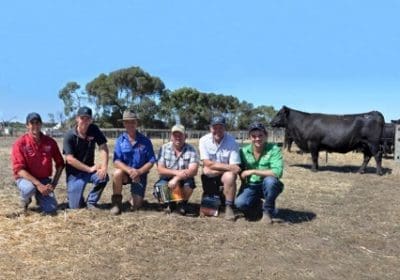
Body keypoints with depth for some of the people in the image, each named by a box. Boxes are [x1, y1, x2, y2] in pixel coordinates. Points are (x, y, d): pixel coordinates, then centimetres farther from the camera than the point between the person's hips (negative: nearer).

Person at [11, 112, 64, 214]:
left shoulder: (50, 142, -4)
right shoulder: (20, 143, -13)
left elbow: (60, 164, 3)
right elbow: (19, 169, -19)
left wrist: (54, 183, -8)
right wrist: (38, 184, -27)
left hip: (44, 179, 3)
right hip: (25, 178, -3)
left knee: (51, 209, -14)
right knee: (30, 188, -39)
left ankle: (39, 197, 22)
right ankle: (25, 201, -1)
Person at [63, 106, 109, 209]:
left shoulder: (94, 130, -6)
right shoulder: (70, 135, -15)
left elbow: (103, 148, -13)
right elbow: (70, 159, -18)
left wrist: (104, 167, -28)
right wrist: (90, 169, -22)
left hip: (90, 169, 3)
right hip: (74, 173, -2)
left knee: (103, 176, -30)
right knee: (75, 206, -8)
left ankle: (91, 202, -3)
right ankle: (75, 198, 32)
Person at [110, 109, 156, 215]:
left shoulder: (145, 141, -7)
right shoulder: (120, 140, -6)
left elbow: (151, 161, -8)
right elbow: (116, 161, -14)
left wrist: (139, 172, -24)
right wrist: (129, 170, -31)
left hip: (140, 175, 0)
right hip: (125, 173, 0)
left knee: (136, 205, -9)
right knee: (117, 173, -35)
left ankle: (135, 199, 30)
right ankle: (116, 202, -14)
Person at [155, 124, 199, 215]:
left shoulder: (191, 150, -10)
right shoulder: (164, 148, -5)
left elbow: (193, 171, -21)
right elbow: (160, 170, -12)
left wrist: (176, 179, -35)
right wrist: (176, 172, -30)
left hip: (184, 180, -1)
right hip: (167, 179, 1)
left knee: (189, 184, -33)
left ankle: (183, 203, 2)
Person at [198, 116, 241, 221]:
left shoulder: (232, 142, -15)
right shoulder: (204, 140, -11)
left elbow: (234, 168, -17)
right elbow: (207, 164, -18)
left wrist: (214, 166, -24)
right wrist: (228, 166, -25)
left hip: (226, 173, -3)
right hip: (210, 177, 3)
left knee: (229, 176, -30)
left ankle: (229, 207, -16)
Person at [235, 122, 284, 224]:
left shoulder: (274, 149, -15)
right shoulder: (244, 151, -3)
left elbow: (277, 172, -29)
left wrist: (253, 171, -25)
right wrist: (244, 184, -5)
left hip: (268, 186, -2)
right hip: (251, 186, 3)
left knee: (270, 180, -37)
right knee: (240, 203, -26)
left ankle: (268, 211, -9)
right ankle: (256, 202, 13)